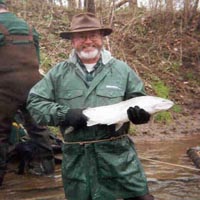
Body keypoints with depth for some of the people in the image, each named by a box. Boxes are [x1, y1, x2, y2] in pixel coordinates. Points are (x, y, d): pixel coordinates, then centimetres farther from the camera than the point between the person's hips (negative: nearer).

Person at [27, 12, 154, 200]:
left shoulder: (121, 69, 5)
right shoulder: (58, 72, 4)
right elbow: (34, 102, 4)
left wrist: (140, 112, -13)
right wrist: (64, 114, -11)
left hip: (117, 152, 0)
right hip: (76, 157, 1)